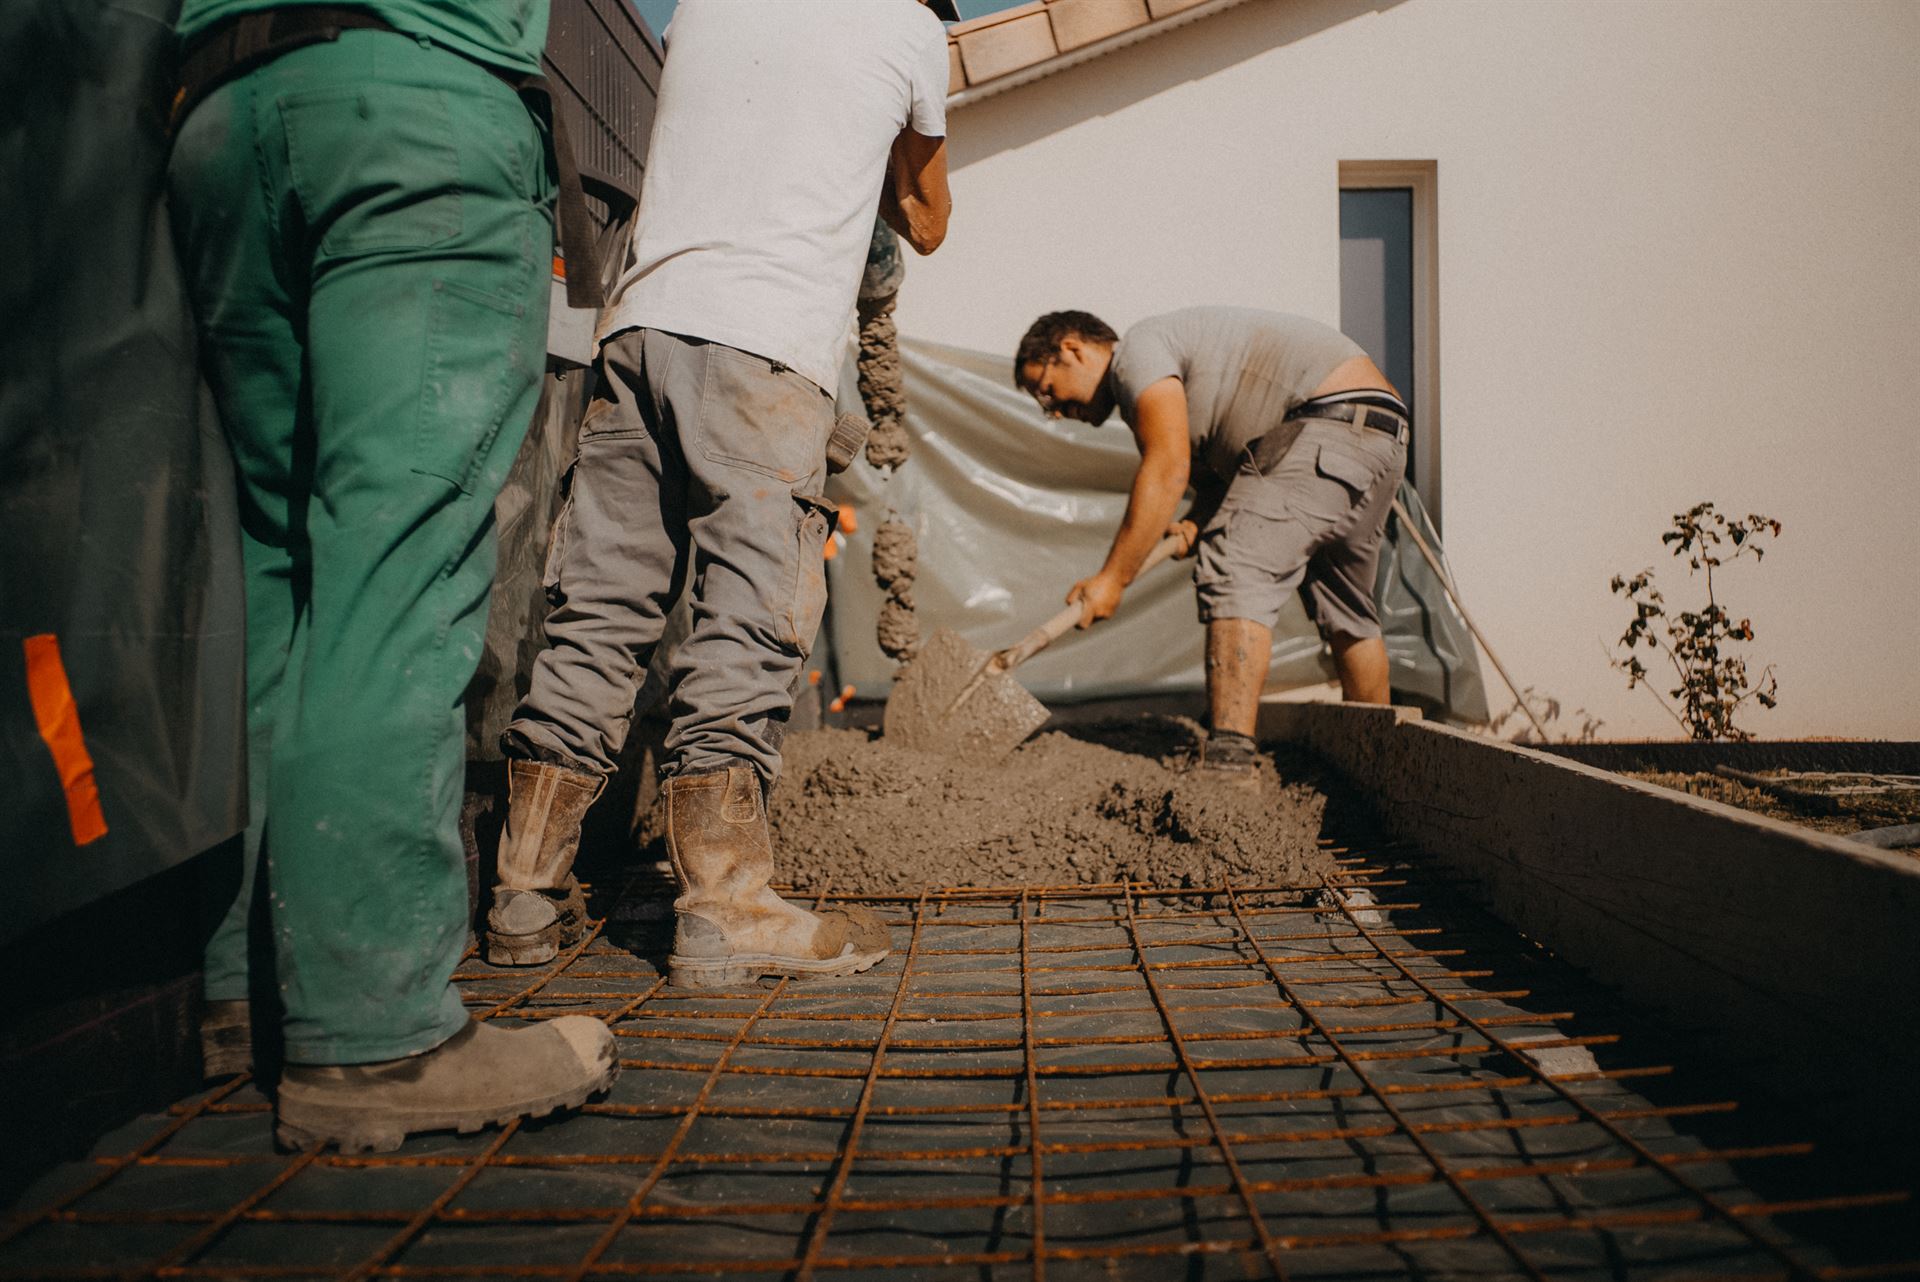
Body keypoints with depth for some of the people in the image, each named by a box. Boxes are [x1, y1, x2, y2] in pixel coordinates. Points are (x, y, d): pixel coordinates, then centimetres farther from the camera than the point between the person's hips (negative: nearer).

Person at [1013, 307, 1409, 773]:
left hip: (1331, 418, -11)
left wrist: (1112, 578, -15)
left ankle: (1228, 759, -30)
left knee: (1237, 572, -20)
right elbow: (1216, 477, 20)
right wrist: (1195, 525, -2)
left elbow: (1167, 471, -16)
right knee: (1344, 610, 21)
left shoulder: (1137, 351, -6)